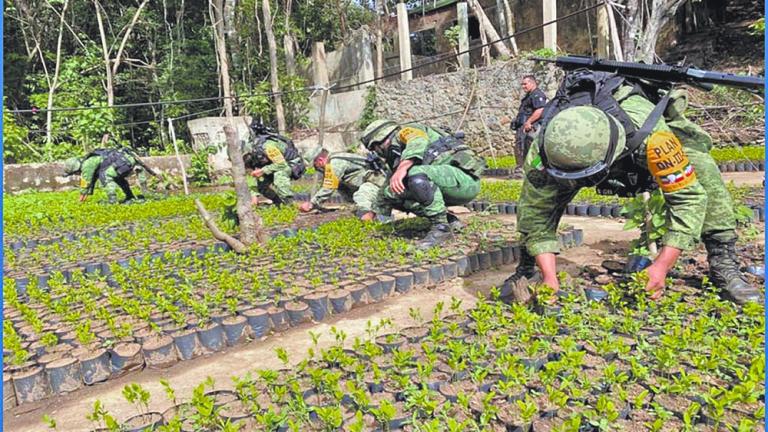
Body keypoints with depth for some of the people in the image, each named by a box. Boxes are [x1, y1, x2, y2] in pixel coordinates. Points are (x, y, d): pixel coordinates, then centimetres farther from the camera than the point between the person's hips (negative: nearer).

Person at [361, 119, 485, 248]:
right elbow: (385, 194, 31)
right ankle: (450, 220, 5)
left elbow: (418, 142, -28)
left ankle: (441, 226, -18)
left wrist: (402, 168, -41)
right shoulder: (398, 160, 23)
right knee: (393, 192, 4)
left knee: (416, 174, -32)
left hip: (465, 176, -9)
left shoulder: (406, 131, -2)